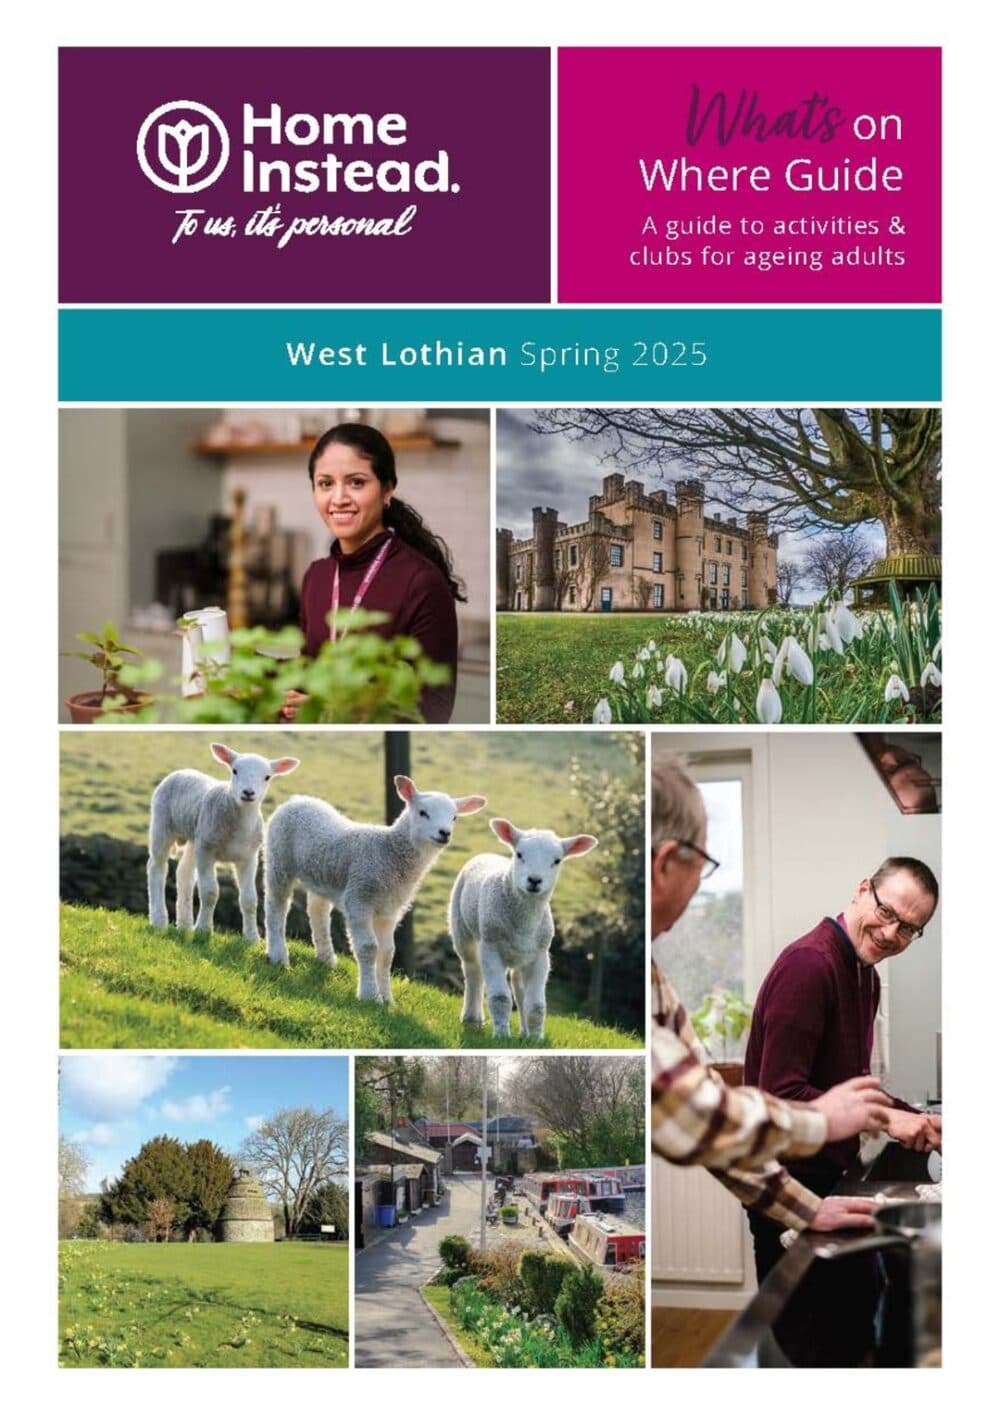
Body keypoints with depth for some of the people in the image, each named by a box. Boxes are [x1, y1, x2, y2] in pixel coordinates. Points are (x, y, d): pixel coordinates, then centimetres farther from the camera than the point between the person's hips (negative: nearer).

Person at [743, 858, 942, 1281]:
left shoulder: (866, 975, 11)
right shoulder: (808, 964, -21)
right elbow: (781, 1093, -25)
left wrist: (918, 1122, 2)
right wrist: (884, 1118, -23)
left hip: (829, 1170, 9)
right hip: (788, 1179, -9)